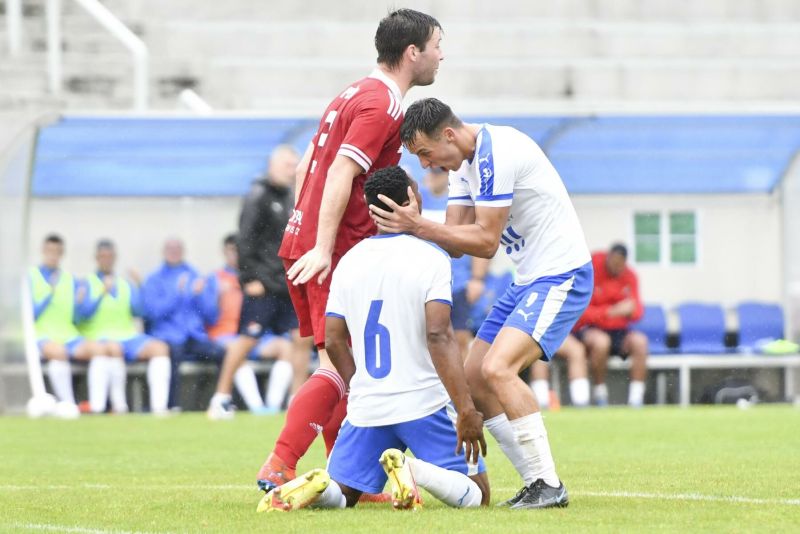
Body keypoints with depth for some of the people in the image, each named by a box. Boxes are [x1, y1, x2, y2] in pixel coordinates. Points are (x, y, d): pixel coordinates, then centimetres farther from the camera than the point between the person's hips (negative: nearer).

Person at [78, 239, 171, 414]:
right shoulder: (87, 284, 9)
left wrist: (136, 288, -8)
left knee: (160, 347, -23)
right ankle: (119, 405, -33)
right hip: (101, 338, -4)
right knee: (114, 349, -40)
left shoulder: (125, 285, 21)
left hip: (129, 336, 5)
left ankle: (159, 406, -33)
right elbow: (85, 313, -8)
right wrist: (103, 293, -19)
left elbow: (138, 311, 6)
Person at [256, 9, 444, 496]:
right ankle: (279, 468, -17)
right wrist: (322, 248, -25)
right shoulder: (383, 105, -11)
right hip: (336, 251, -10)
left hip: (304, 243, 10)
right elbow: (340, 174, -21)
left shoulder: (355, 95, 19)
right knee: (341, 366, -11)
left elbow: (306, 168, 22)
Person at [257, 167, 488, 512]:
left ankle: (317, 485, -17)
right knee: (476, 494, 7)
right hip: (424, 406, -4)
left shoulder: (349, 261, 6)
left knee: (340, 494, 19)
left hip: (366, 408, 4)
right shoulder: (431, 259, -10)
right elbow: (438, 336, -19)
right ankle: (415, 470, -24)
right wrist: (466, 411, -20)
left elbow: (333, 340, 9)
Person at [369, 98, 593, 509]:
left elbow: (485, 242, -22)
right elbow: (456, 239, 6)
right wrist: (410, 224, -11)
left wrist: (417, 226, -23)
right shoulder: (464, 162, 10)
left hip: (560, 275, -11)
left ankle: (549, 486, -19)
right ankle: (536, 484, 8)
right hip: (526, 279, 11)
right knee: (472, 378, 6)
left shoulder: (497, 153, -22)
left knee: (497, 369, -25)